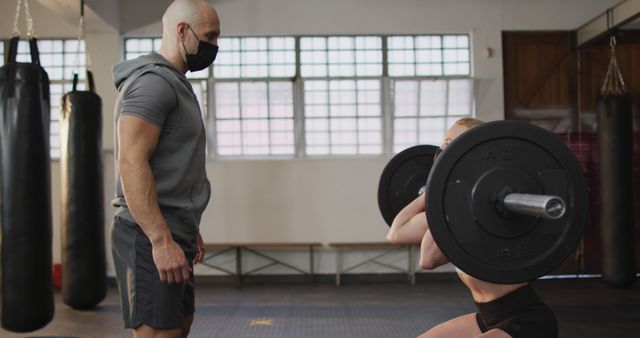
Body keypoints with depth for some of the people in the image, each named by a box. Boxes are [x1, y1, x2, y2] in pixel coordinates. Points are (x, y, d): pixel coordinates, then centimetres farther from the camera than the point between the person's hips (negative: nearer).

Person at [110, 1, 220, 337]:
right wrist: (161, 240, -28)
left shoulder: (172, 83, 18)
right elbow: (131, 164, -25)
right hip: (151, 237, -11)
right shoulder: (152, 82, -15)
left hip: (170, 231, 11)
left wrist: (188, 231, 23)